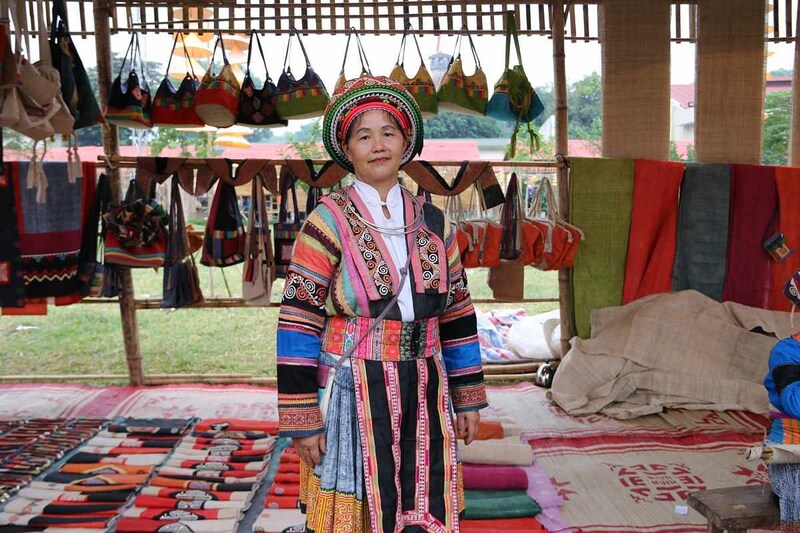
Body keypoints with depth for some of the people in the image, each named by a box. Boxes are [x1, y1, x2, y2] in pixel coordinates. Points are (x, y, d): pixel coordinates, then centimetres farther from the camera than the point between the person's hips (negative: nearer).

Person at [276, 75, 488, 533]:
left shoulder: (432, 223, 8)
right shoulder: (329, 221, -6)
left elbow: (457, 314, 12)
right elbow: (298, 322, -9)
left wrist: (468, 398, 11)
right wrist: (302, 419, -11)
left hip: (424, 399, 4)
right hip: (353, 399, -4)